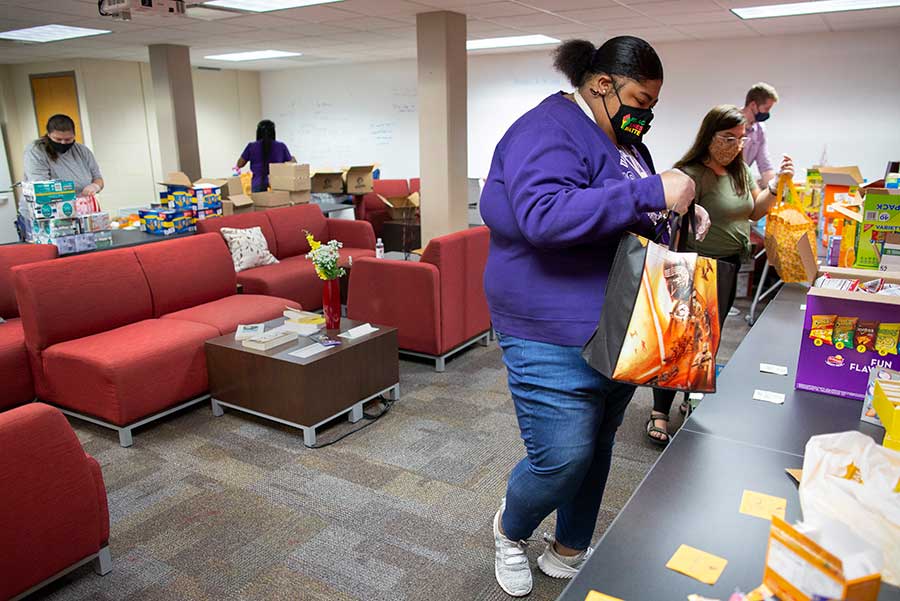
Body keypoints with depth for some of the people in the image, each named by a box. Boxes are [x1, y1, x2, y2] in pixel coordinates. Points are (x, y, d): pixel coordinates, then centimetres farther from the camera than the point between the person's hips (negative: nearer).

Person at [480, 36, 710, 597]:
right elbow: (545, 215, -33)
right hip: (556, 339, -9)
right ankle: (509, 531, 28)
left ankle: (569, 552, 39)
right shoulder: (549, 131, -15)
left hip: (618, 333, 10)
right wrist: (651, 193, -32)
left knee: (597, 450, 18)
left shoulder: (624, 140, 15)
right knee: (562, 460, -5)